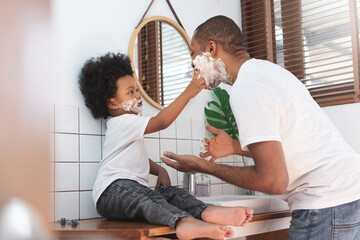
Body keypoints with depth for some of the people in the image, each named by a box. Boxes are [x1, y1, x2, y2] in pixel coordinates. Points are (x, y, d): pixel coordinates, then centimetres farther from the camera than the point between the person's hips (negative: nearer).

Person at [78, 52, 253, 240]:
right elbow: (160, 122, -21)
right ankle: (182, 221, -66)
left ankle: (205, 212, -46)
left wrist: (159, 170, 10)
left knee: (170, 192, -17)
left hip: (133, 189, 9)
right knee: (147, 196, -38)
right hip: (113, 189, -9)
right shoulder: (122, 122, -8)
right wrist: (187, 93, -22)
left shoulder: (128, 126, 26)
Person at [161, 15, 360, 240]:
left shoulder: (246, 89, -17)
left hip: (327, 204, -10)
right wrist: (236, 147, 17)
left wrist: (203, 166, -11)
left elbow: (274, 181, -21)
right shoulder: (265, 68, 14)